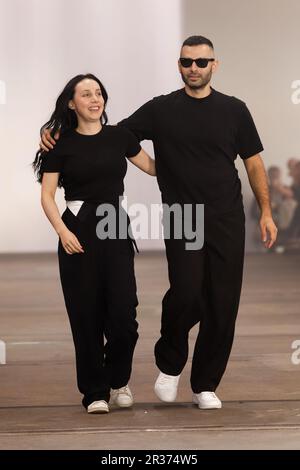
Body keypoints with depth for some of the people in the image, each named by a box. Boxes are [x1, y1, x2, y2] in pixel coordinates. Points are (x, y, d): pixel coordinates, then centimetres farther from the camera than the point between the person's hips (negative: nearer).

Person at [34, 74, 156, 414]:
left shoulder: (119, 137, 7)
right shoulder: (61, 144, -1)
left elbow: (154, 167, 17)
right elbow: (47, 196, -2)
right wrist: (63, 231, -14)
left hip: (116, 227, 2)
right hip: (79, 229, -2)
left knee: (123, 310, -6)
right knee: (87, 313, -2)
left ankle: (118, 380, 18)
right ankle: (94, 392, 10)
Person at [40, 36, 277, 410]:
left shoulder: (233, 110, 6)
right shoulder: (161, 109, 4)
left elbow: (253, 163, 10)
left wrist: (266, 212, 2)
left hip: (227, 221, 2)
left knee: (222, 303, 0)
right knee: (186, 294, -17)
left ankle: (205, 385, 14)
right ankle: (169, 365, 11)